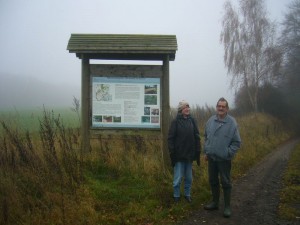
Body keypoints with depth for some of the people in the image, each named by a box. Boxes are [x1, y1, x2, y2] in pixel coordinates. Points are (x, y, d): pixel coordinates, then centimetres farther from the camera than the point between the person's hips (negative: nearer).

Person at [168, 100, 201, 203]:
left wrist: (198, 152, 3)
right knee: (178, 178, 3)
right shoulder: (175, 121, -7)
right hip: (179, 155, -3)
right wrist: (172, 154, -11)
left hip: (190, 154, 3)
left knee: (189, 177, 14)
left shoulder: (192, 120, 3)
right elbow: (170, 138, -7)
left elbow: (197, 137, 6)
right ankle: (176, 196, 20)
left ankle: (187, 194, 31)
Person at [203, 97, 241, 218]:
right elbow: (206, 137, 13)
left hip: (224, 159, -5)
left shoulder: (232, 123, -13)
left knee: (225, 183, 5)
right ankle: (215, 202, 32)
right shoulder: (210, 121, 2)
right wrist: (206, 151, 11)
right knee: (213, 181, 16)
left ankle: (227, 206, 17)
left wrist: (228, 153, -12)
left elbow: (237, 142, -8)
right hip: (211, 157, 5)